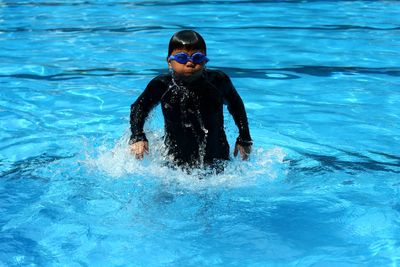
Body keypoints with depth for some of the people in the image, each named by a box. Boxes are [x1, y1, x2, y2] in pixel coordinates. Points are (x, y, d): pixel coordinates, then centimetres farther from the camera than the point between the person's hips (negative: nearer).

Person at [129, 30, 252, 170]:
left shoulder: (218, 81, -5)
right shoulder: (162, 85, -7)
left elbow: (236, 105, 13)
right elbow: (139, 107, 10)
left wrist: (244, 140, 13)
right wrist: (137, 137, -4)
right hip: (176, 163, 0)